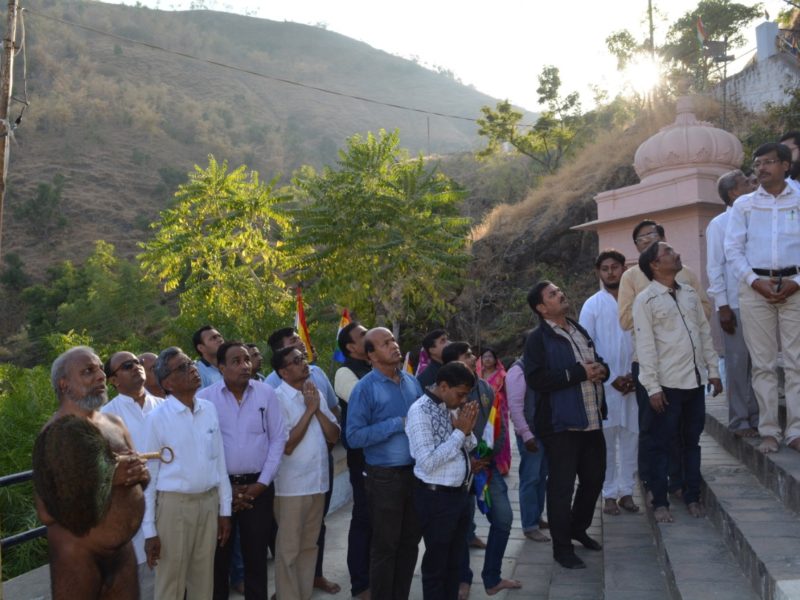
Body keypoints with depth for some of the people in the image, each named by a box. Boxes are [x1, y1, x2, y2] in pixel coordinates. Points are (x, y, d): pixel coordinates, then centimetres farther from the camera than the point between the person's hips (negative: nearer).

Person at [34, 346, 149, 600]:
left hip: (123, 549, 6)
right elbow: (46, 512, -20)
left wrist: (140, 473, -8)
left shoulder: (115, 423, 8)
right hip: (79, 556, -6)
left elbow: (141, 480, 15)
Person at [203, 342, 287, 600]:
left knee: (256, 553, 9)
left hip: (258, 485, 1)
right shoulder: (206, 397, -6)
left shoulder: (266, 393, -2)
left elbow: (278, 439, 1)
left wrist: (261, 484, -4)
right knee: (219, 552, 9)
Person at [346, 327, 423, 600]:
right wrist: (398, 424, -20)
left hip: (416, 472, 6)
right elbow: (354, 436, -18)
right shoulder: (365, 388, -13)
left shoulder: (412, 381, 5)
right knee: (385, 546, 7)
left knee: (410, 542, 16)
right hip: (384, 476, -6)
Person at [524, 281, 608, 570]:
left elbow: (598, 362, 25)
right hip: (561, 424, -8)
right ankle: (562, 546, 11)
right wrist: (579, 372, -20)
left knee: (594, 478, 17)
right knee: (561, 486, -1)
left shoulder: (579, 330, 15)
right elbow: (536, 378, -21)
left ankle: (578, 528, 38)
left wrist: (601, 369, -1)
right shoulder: (538, 339, -9)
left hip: (592, 420, 8)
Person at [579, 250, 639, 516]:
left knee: (631, 437, 6)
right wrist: (611, 378, -7)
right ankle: (609, 494, 9)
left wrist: (636, 375, -4)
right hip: (605, 383, -2)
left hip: (633, 382, 2)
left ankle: (627, 491, 15)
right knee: (606, 440, 1)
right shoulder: (592, 305, 1)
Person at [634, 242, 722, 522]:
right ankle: (660, 502, 11)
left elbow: (705, 332, 15)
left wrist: (713, 370, 10)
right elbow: (645, 345, -11)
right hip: (668, 383, -6)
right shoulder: (645, 300, -8)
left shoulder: (690, 293, 11)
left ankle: (692, 497, 23)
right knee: (662, 444, 2)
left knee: (692, 441, 13)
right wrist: (652, 387, -14)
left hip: (695, 380, 6)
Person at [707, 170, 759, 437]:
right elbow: (714, 268, -4)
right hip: (734, 304, -4)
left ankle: (756, 417, 17)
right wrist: (722, 306, -9)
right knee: (738, 363, 1)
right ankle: (739, 421, 10)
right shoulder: (719, 225, -1)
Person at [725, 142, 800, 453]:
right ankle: (769, 431, 5)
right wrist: (754, 281, -8)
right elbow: (733, 249, 4)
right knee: (763, 362, 1)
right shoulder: (743, 205, 10)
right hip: (755, 287, 1)